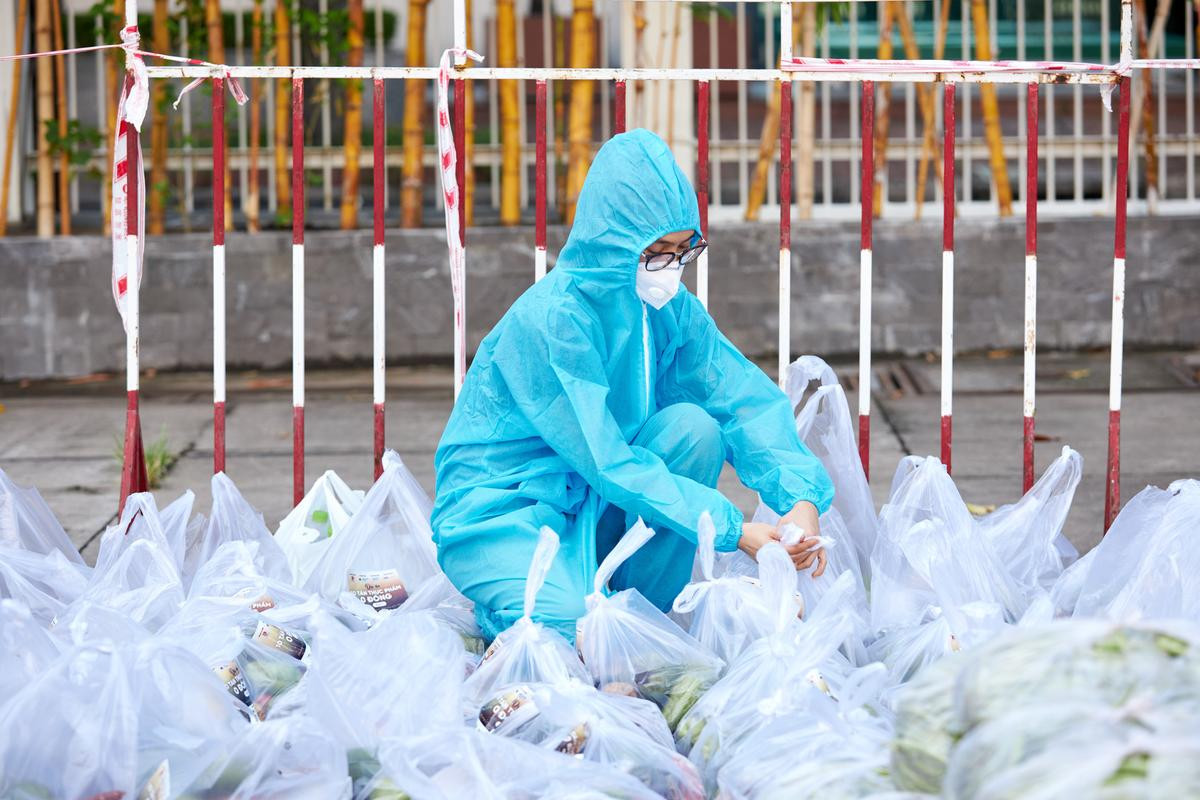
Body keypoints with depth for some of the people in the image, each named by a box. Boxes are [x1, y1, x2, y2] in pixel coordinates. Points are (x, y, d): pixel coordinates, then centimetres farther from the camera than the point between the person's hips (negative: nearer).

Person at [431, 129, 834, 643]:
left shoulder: (671, 308, -3)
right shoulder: (552, 318, -24)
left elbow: (749, 400, -7)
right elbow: (607, 461, -26)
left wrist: (801, 498, -26)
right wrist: (734, 530, -30)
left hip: (592, 502, 7)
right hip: (499, 512, -7)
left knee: (693, 425, -17)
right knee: (570, 626, -34)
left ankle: (646, 613, -5)